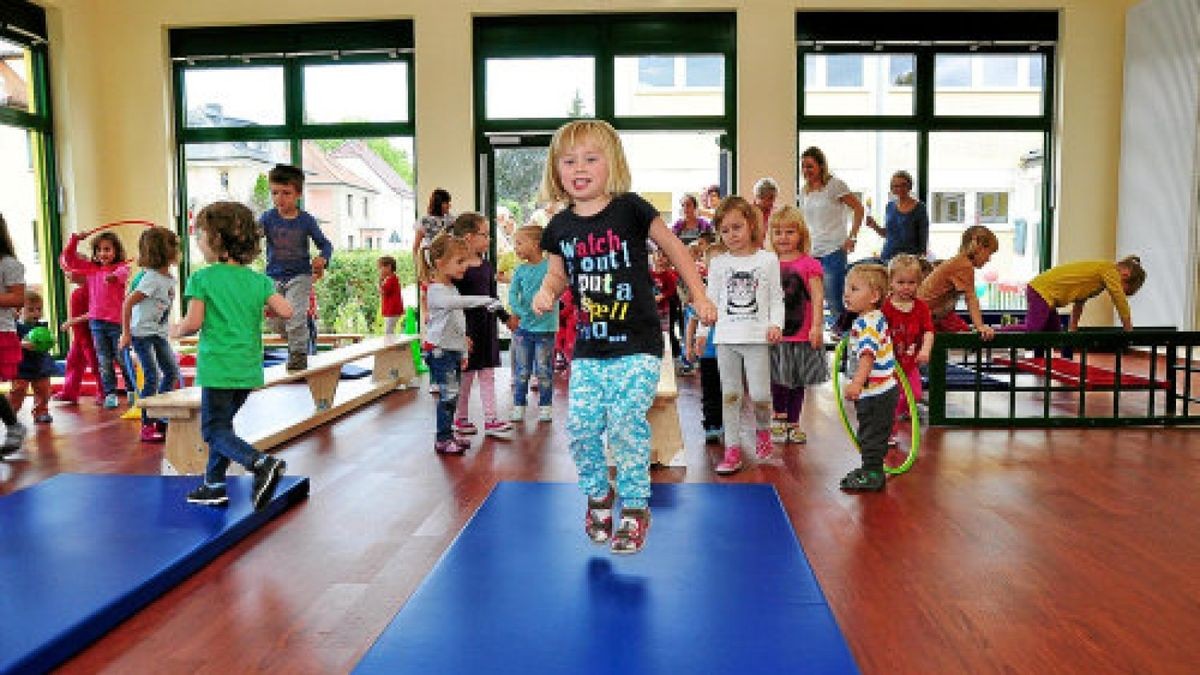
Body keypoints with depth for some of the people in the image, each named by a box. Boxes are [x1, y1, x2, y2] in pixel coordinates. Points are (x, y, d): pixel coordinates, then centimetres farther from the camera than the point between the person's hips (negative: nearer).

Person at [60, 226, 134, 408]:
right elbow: (69, 258, 13)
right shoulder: (91, 268, 9)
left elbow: (123, 273, -28)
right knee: (104, 361, 6)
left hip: (117, 321, -4)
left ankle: (132, 390, 21)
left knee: (122, 359, 5)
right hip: (96, 321, 4)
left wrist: (113, 276, -51)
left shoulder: (121, 267, -5)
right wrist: (75, 239, 1)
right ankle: (110, 394, 13)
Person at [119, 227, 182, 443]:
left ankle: (160, 418, 22)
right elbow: (128, 303, -21)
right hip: (142, 333, -9)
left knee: (172, 372, 10)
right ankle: (147, 426, -4)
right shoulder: (152, 278, -20)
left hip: (159, 333, 9)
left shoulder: (170, 278, 5)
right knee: (152, 377, -12)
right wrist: (126, 334, -18)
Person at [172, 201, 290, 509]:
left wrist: (176, 330, 7)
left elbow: (193, 322, -15)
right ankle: (214, 486, 26)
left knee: (215, 430, 2)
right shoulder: (259, 280, 4)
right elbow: (286, 311, -7)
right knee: (220, 424, 20)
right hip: (248, 369, 6)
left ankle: (262, 463, -21)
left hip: (217, 368, -5)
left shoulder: (202, 279, -7)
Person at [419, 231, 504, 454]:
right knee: (449, 393, -10)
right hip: (439, 350, -9)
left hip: (453, 349, 9)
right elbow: (455, 302, -39)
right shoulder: (436, 291, -15)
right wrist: (484, 300, -44)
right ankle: (442, 440, -1)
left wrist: (463, 352, 21)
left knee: (452, 394, 12)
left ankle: (448, 434, 22)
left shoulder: (452, 288, 15)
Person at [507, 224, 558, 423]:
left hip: (545, 327, -3)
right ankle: (518, 406, 18)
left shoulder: (550, 265, -6)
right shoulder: (520, 270, 4)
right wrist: (519, 312, -16)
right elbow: (513, 294, -2)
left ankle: (545, 407, 18)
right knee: (521, 370, 8)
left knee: (544, 370, 5)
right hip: (523, 326, 3)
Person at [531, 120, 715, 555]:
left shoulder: (630, 209, -8)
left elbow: (674, 249, 3)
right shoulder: (561, 227, 4)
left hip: (637, 345, -4)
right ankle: (598, 494, 26)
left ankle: (635, 507, 9)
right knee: (580, 424, 0)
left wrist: (699, 297, 4)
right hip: (588, 349, 4)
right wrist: (546, 291, -3)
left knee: (625, 423, -11)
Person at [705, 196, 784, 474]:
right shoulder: (718, 263, 8)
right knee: (730, 395, 5)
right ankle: (732, 449, 11)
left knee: (759, 394, -3)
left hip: (757, 337, -2)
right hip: (725, 338, 2)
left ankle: (763, 430, 28)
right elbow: (712, 301, 11)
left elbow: (776, 298, 3)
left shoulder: (768, 260, 3)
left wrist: (775, 324, -11)